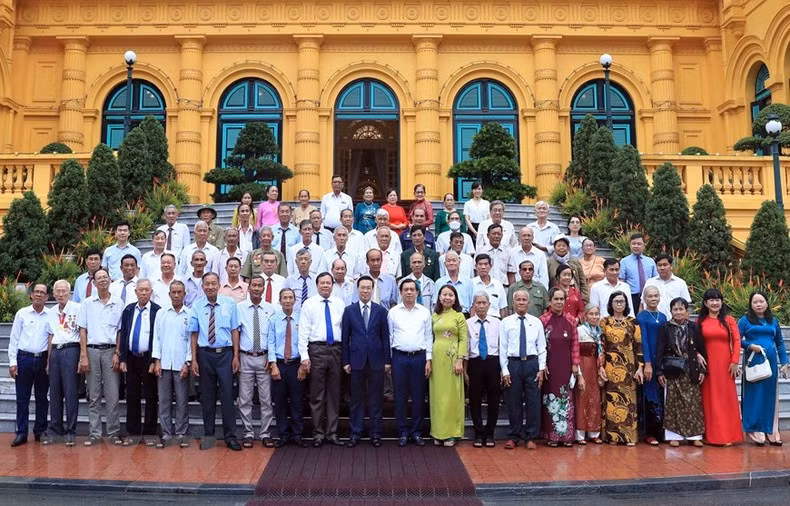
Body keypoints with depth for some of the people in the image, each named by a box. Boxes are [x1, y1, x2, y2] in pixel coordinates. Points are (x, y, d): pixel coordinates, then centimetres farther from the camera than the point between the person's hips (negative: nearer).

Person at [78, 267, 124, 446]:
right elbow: (83, 331, 4)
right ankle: (95, 434, 11)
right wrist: (83, 356, -3)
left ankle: (114, 433, 7)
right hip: (92, 350, 1)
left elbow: (121, 331, 5)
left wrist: (117, 354, -3)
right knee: (94, 396, 6)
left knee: (112, 395, 0)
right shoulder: (87, 303, 6)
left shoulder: (118, 303, 4)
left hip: (111, 351, -1)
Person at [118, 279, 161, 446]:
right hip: (131, 358, 4)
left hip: (149, 359, -4)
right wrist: (122, 359, 3)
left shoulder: (157, 311, -5)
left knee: (151, 397, 3)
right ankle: (132, 433, 17)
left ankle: (149, 433, 13)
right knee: (132, 397, 8)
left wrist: (155, 361, -12)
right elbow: (123, 334, 10)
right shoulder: (128, 310, 9)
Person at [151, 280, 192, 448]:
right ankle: (166, 434, 13)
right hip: (163, 364, 2)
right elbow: (156, 337, 7)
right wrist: (157, 361, 0)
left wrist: (187, 363, -5)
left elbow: (192, 340, 1)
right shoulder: (161, 313, 7)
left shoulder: (190, 314, 1)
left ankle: (181, 434, 12)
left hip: (181, 365, -2)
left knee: (182, 401, 3)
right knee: (164, 401, 5)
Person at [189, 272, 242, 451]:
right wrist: (194, 359, 0)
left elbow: (234, 330, 0)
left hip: (225, 354, -1)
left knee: (227, 394, -2)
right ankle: (208, 434, 22)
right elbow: (194, 334, 3)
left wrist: (236, 356, -3)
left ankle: (230, 436, 8)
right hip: (205, 354, 1)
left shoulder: (229, 303, -1)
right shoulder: (197, 306, 1)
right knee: (207, 395, 10)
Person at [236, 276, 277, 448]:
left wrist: (271, 358, -2)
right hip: (245, 358, 0)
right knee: (245, 399, 5)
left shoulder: (271, 309, 3)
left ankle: (265, 434, 15)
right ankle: (248, 433, 16)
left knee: (266, 398, 5)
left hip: (264, 358, 1)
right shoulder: (239, 307, 0)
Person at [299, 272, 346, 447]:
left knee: (334, 393, 8)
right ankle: (318, 434, 12)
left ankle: (332, 432, 18)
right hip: (317, 350, -2)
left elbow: (345, 328, 8)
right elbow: (303, 332, -2)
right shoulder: (309, 304, 1)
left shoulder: (340, 304, 8)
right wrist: (304, 357, -9)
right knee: (317, 394, 2)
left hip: (336, 350, 3)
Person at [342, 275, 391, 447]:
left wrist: (388, 360, 0)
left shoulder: (380, 310, 3)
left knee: (376, 398, 6)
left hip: (376, 360, 0)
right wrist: (345, 361, 0)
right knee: (356, 398, 7)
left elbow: (385, 337, 4)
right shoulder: (349, 310, 3)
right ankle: (355, 433, 16)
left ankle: (375, 433, 15)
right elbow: (345, 337, 3)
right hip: (357, 360, 0)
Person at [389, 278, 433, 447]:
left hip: (419, 357, 1)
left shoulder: (425, 312, 6)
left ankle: (417, 432, 16)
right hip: (399, 357, -1)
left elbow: (429, 337, 6)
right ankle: (403, 432, 13)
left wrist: (428, 360, 0)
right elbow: (389, 337, 5)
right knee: (400, 396, 4)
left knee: (418, 396, 5)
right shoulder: (393, 312, 4)